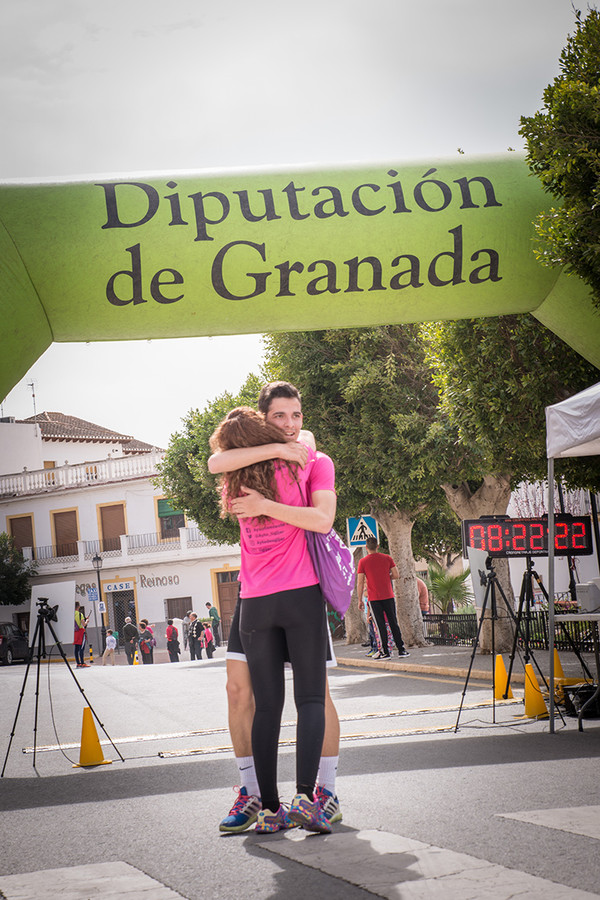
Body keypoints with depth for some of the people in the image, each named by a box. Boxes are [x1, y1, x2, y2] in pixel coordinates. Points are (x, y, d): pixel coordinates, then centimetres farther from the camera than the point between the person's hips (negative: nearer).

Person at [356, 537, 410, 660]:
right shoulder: (387, 558, 3)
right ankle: (401, 649, 10)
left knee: (380, 625, 0)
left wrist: (360, 600, 1)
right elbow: (396, 575, 2)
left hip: (374, 598, -2)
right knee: (393, 622, 9)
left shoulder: (363, 562, -4)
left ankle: (385, 652, -1)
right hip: (388, 596, 2)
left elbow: (360, 583, -5)